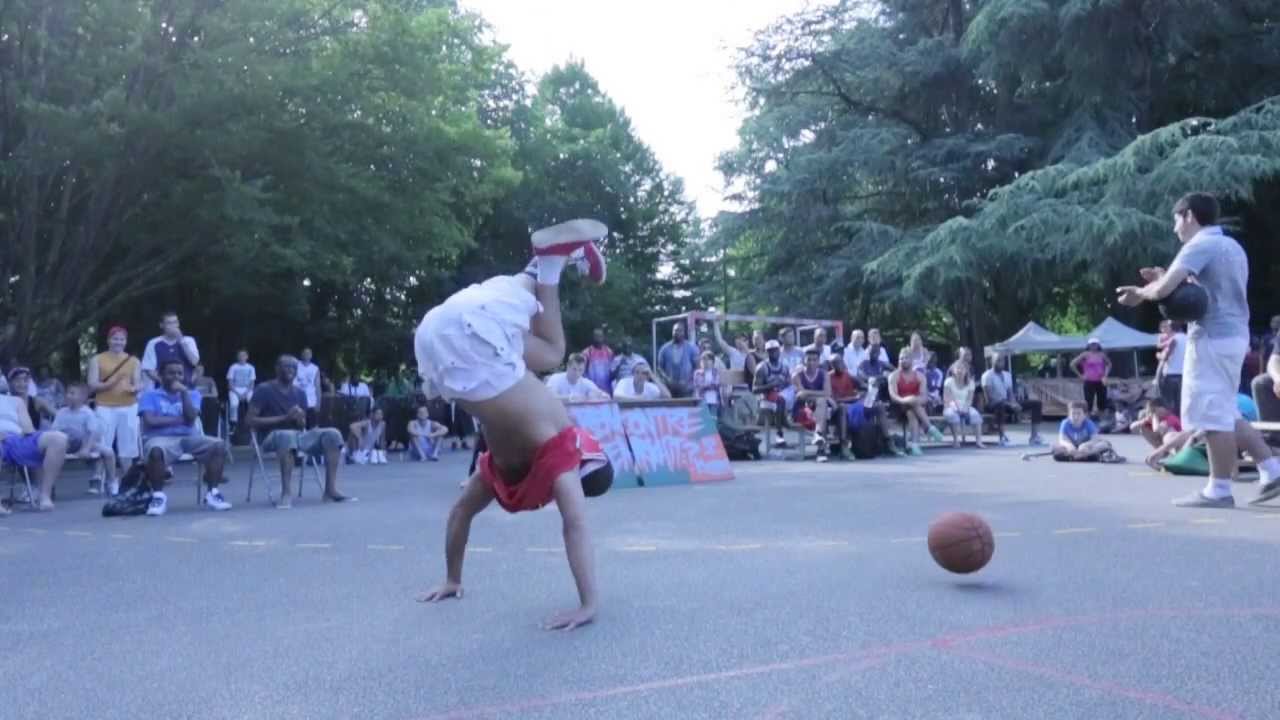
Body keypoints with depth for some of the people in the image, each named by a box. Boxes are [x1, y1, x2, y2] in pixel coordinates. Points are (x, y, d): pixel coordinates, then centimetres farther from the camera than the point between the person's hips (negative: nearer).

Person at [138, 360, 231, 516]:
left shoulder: (192, 394, 15)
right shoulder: (150, 395, 7)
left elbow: (191, 419, -4)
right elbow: (150, 421, -11)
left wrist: (184, 392, -9)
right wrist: (181, 419, -5)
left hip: (188, 438, 3)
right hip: (161, 438, -3)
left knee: (219, 445, -23)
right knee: (156, 450, -40)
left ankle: (212, 493, -16)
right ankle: (158, 495, -19)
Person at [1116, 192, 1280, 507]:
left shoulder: (1200, 245, -13)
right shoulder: (1231, 246, 18)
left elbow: (1162, 290, -23)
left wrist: (1141, 293, -1)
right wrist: (1168, 279, 15)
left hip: (1213, 338, -10)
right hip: (1233, 335, 10)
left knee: (1212, 414, -5)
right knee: (1225, 413, 17)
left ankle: (1219, 490, -1)